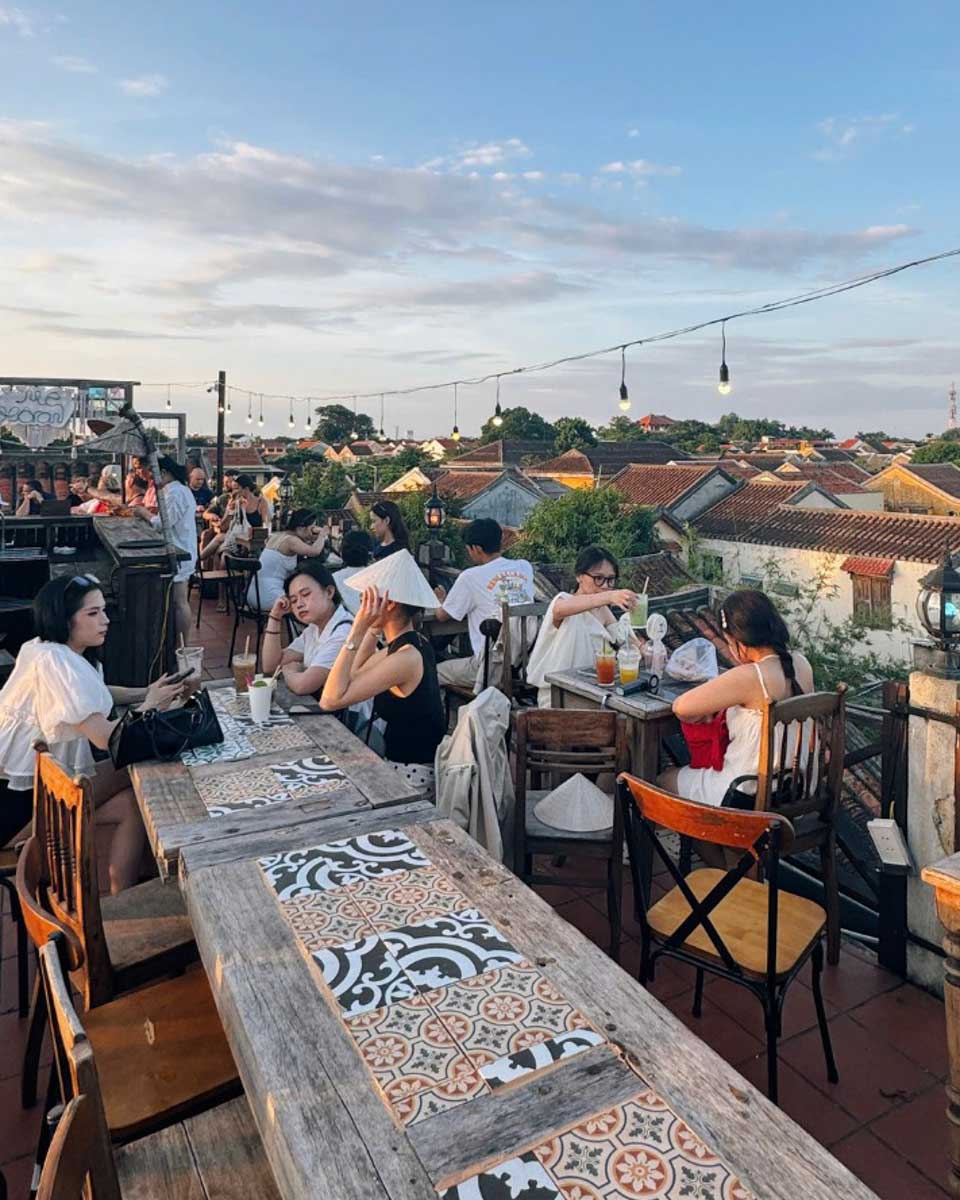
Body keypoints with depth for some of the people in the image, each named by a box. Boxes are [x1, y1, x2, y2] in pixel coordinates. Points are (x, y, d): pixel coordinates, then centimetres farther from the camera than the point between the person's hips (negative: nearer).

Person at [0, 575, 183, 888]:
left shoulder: (56, 650, 3)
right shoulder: (56, 662, -27)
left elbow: (93, 694, 21)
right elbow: (105, 737, -31)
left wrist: (146, 692, 4)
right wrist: (150, 704, -14)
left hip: (44, 771, 9)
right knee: (134, 805, -4)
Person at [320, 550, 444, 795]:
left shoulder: (406, 658, -24)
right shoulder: (414, 643, 3)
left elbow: (330, 699, -29)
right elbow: (356, 672, 17)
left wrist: (358, 630, -28)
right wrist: (372, 628, 7)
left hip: (412, 775, -9)